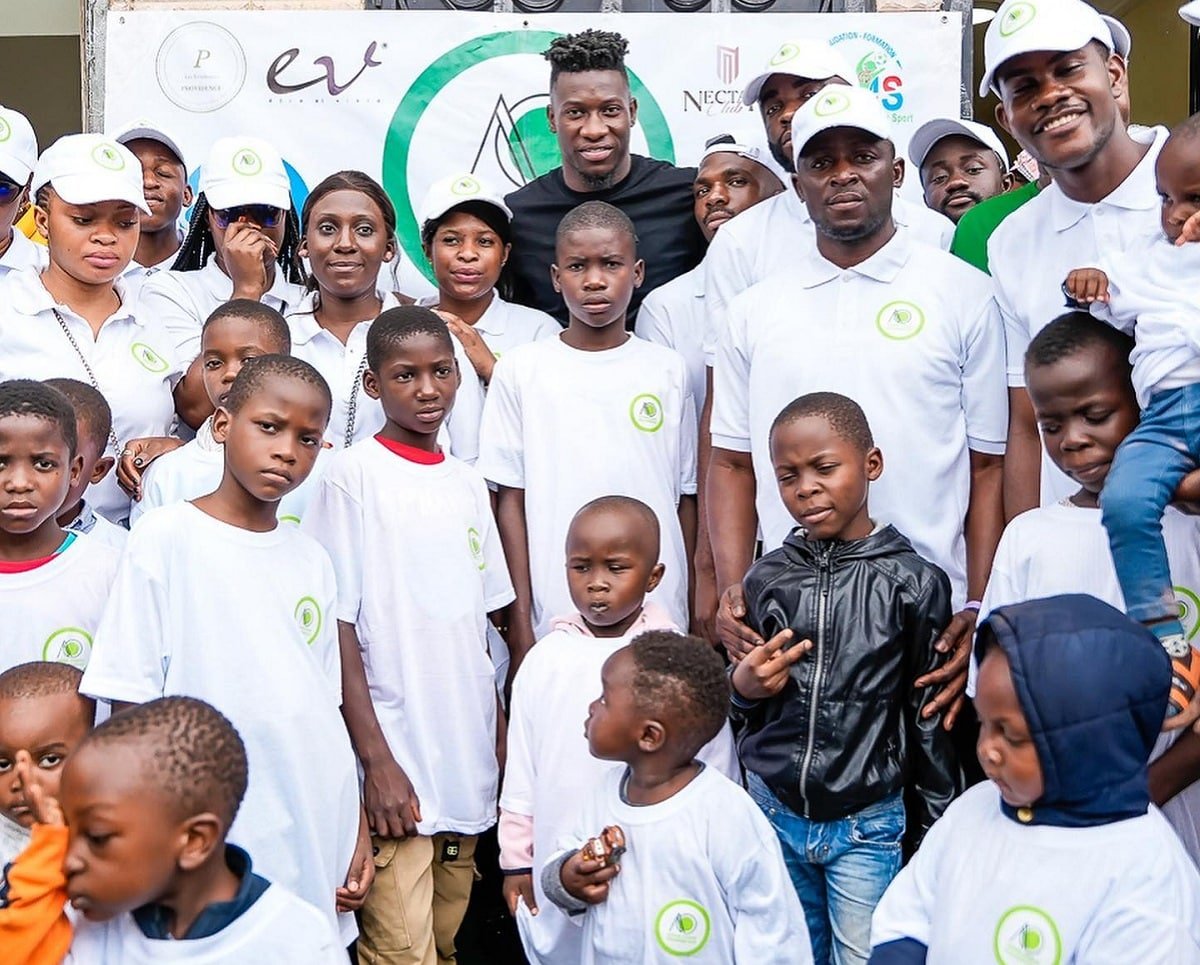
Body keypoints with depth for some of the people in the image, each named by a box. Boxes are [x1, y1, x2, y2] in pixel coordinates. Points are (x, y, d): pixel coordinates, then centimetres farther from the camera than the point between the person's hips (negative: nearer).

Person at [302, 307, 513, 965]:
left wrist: (499, 747, 13)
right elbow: (338, 626, -9)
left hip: (468, 763, 6)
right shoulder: (353, 476, -7)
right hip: (394, 764, -6)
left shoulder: (467, 484, 11)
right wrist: (376, 758, -14)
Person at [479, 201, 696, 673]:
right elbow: (510, 503, 1)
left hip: (659, 622, 1)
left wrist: (691, 620, 8)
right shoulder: (521, 370, 2)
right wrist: (520, 628, -2)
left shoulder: (667, 370, 5)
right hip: (555, 623, -1)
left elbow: (685, 499, 9)